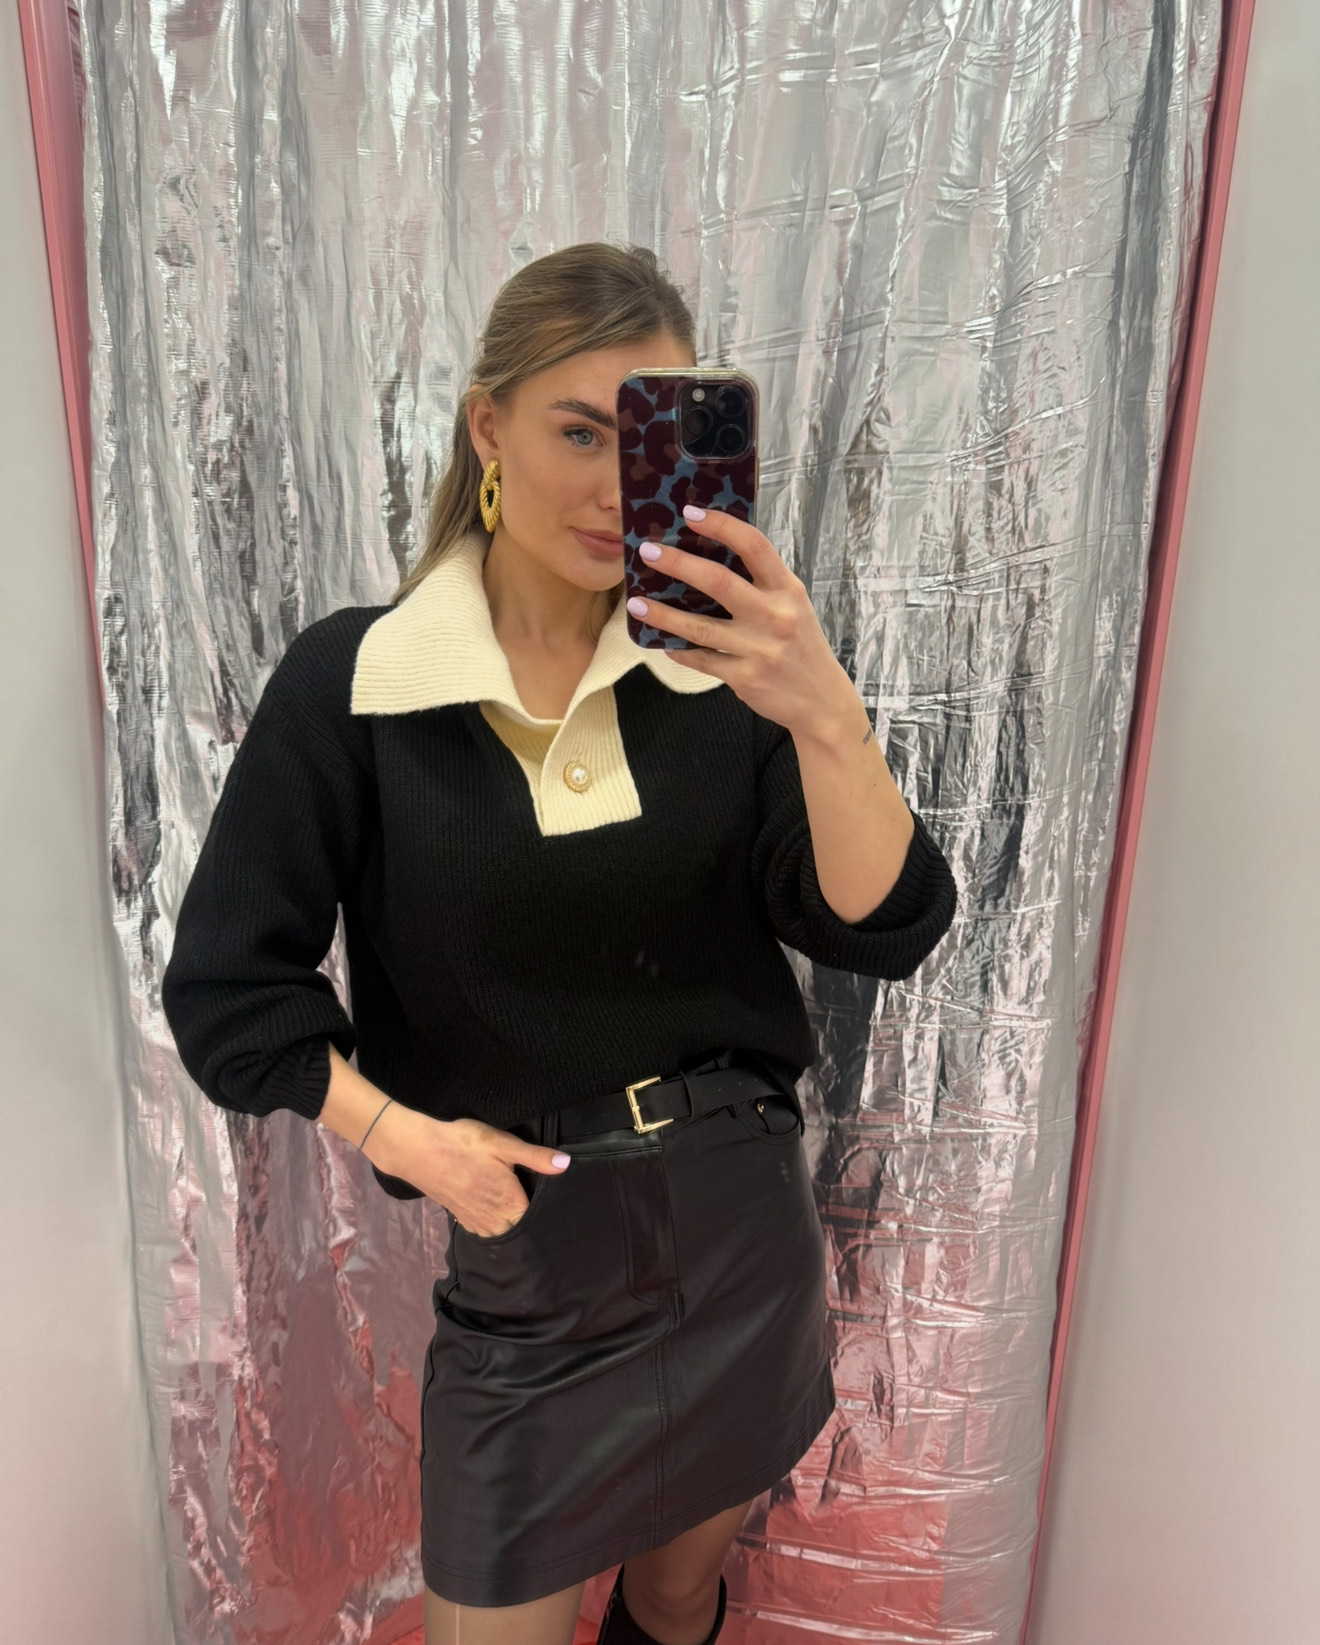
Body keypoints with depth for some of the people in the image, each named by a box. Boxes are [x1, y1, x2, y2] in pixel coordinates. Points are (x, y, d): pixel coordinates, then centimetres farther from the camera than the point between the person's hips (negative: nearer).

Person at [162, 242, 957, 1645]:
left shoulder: (718, 666, -6)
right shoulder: (352, 684, -10)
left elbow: (884, 932, -15)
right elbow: (227, 988, -4)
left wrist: (825, 715, -31)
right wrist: (409, 1140, -13)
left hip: (747, 1223, 3)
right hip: (523, 1242, -2)